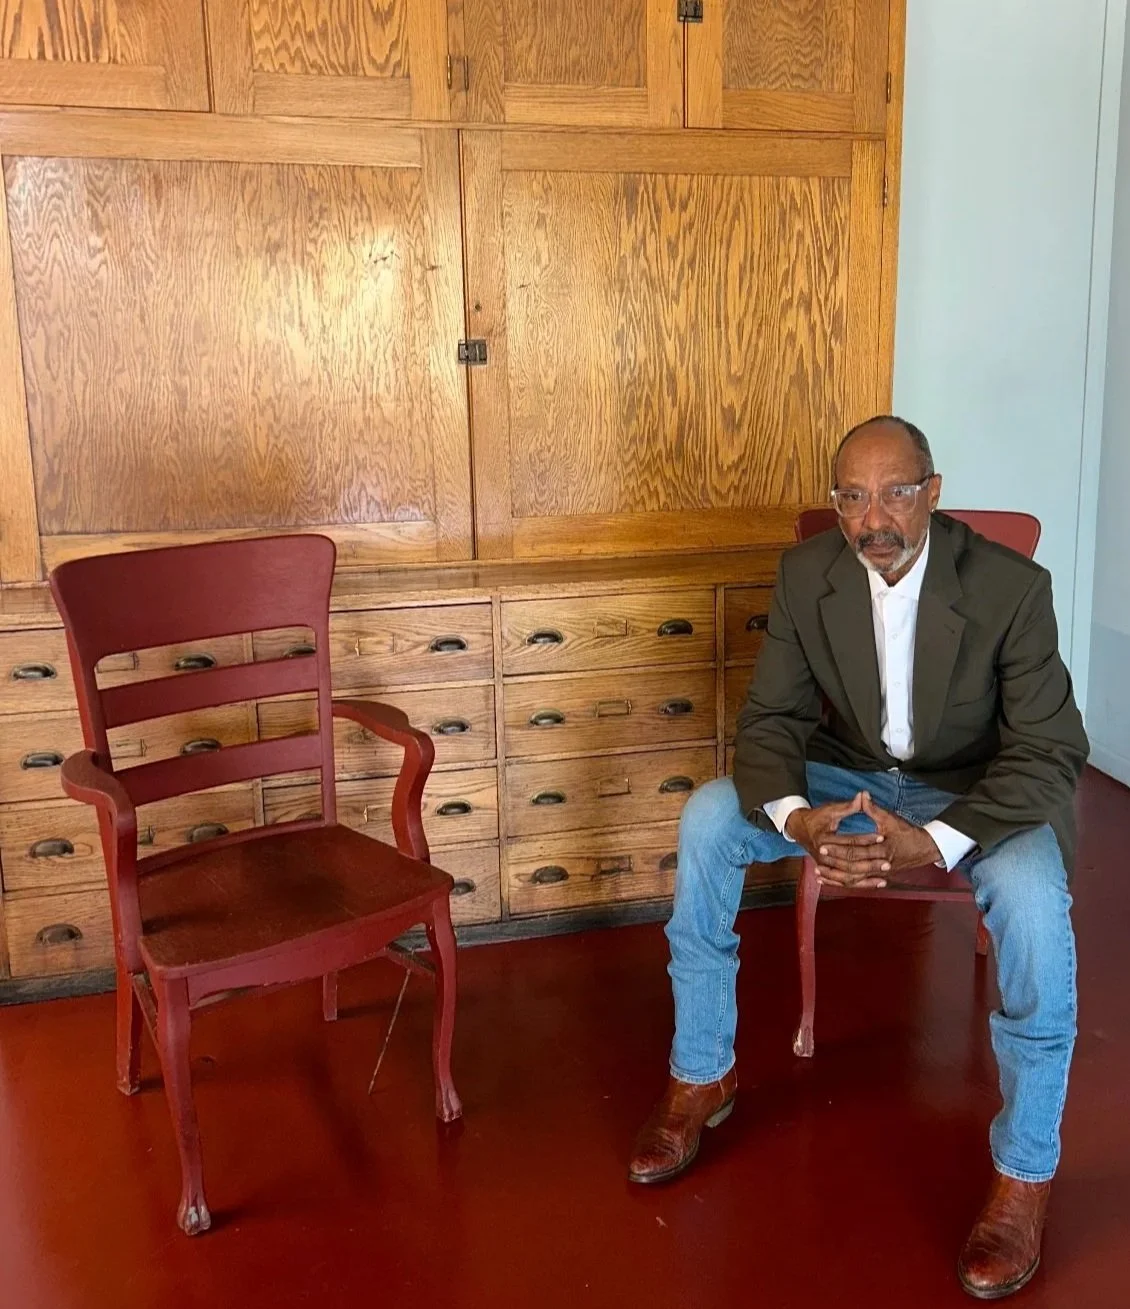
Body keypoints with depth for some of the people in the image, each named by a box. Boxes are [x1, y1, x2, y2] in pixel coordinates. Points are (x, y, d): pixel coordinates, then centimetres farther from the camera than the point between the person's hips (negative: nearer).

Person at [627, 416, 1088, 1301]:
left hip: (979, 791, -3)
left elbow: (1051, 753, -22)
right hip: (854, 775, 4)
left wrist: (934, 842, -38)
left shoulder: (1012, 587, -22)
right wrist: (796, 817, -33)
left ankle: (1025, 1171, -11)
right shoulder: (807, 573, -12)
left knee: (1031, 898, -34)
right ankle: (702, 1078, -2)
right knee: (708, 818, -18)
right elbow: (771, 719, -9)